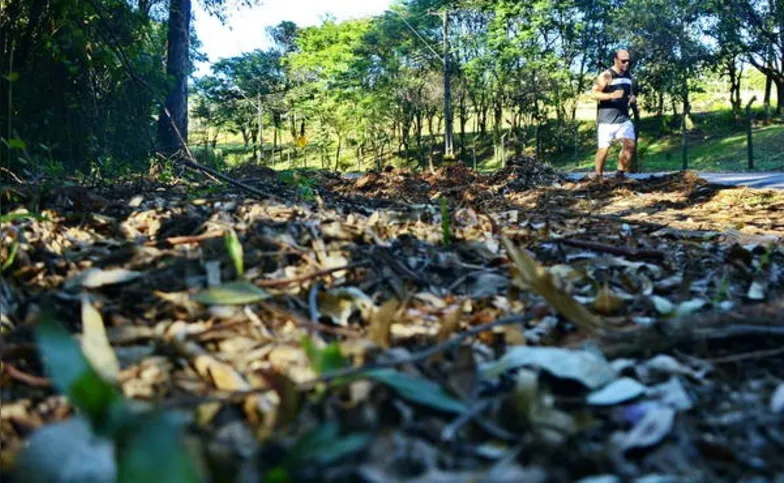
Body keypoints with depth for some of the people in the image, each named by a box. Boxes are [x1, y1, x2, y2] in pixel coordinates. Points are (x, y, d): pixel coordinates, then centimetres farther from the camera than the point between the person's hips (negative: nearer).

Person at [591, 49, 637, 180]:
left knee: (630, 144, -7)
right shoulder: (606, 76, -9)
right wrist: (611, 95, -30)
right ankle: (598, 176, 10)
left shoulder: (629, 76, 11)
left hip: (624, 118, 6)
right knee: (604, 148, -4)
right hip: (607, 119, -6)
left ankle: (620, 173, 6)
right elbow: (594, 93, -16)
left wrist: (633, 98, 2)